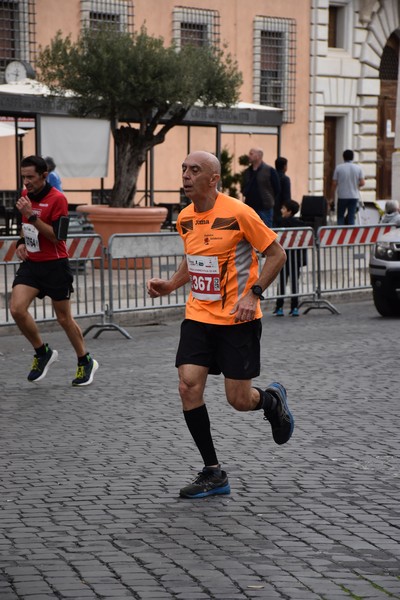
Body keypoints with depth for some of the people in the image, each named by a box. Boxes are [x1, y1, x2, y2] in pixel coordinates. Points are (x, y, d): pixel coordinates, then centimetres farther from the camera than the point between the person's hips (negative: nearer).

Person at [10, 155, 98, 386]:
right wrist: (22, 242, 6)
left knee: (64, 318, 4)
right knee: (17, 308, -13)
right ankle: (43, 352, 8)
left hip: (55, 265, -6)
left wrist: (32, 215, -29)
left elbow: (56, 236, -22)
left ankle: (86, 363, 24)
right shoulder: (26, 195, 6)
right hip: (31, 263, 6)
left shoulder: (57, 199, -16)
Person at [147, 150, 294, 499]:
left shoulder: (238, 213, -15)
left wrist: (254, 293, -18)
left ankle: (273, 399, 36)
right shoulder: (185, 218, 5)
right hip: (198, 316, 5)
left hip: (238, 319, -5)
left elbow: (276, 254, -8)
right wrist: (171, 285, 6)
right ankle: (213, 473, 3)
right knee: (189, 388, -9)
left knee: (239, 400, -2)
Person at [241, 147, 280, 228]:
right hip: (250, 208, 6)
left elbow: (276, 190, -2)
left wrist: (268, 201, 1)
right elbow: (243, 188, 23)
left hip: (265, 209, -6)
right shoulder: (247, 172, 12)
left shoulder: (269, 171, -5)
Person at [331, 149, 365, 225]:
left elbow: (334, 184, -4)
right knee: (351, 217, 5)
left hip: (342, 196, -1)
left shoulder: (338, 168, -4)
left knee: (340, 216, 11)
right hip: (354, 196, 1)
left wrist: (332, 197, 4)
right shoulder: (358, 168, 0)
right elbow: (362, 183, -4)